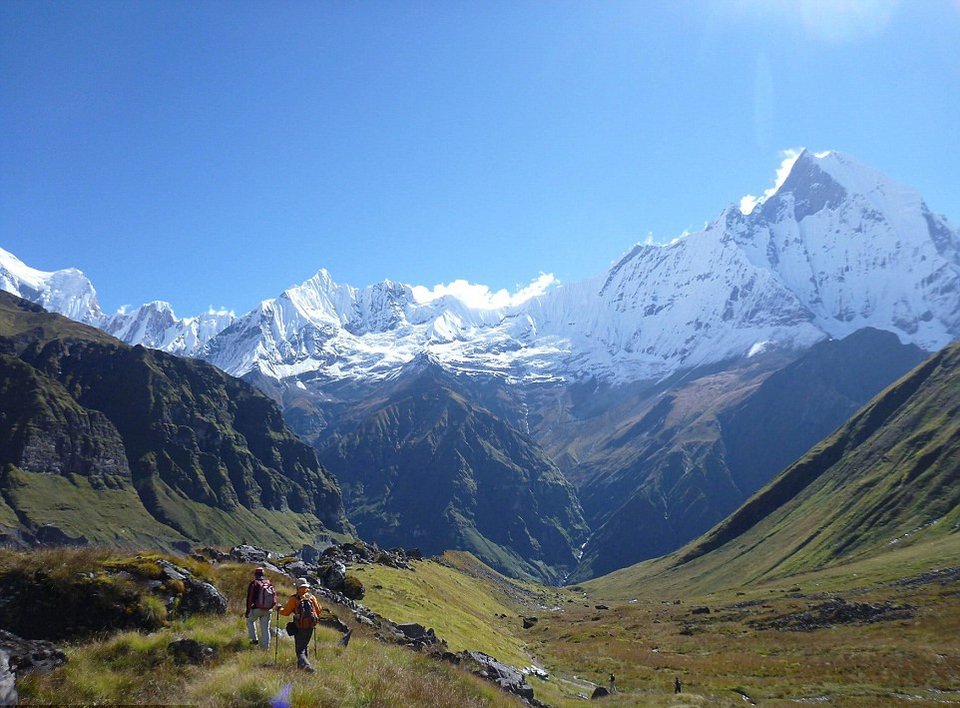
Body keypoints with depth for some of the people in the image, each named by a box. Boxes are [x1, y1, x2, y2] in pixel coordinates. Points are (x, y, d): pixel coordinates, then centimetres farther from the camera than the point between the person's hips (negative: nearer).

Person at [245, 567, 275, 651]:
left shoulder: (253, 584, -7)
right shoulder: (269, 583, 7)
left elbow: (249, 599, -8)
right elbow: (274, 596, 10)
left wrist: (247, 611, -2)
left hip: (256, 609, -3)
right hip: (268, 610, 3)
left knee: (250, 620, 25)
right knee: (265, 628, 11)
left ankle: (254, 639, 16)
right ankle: (265, 647, 13)